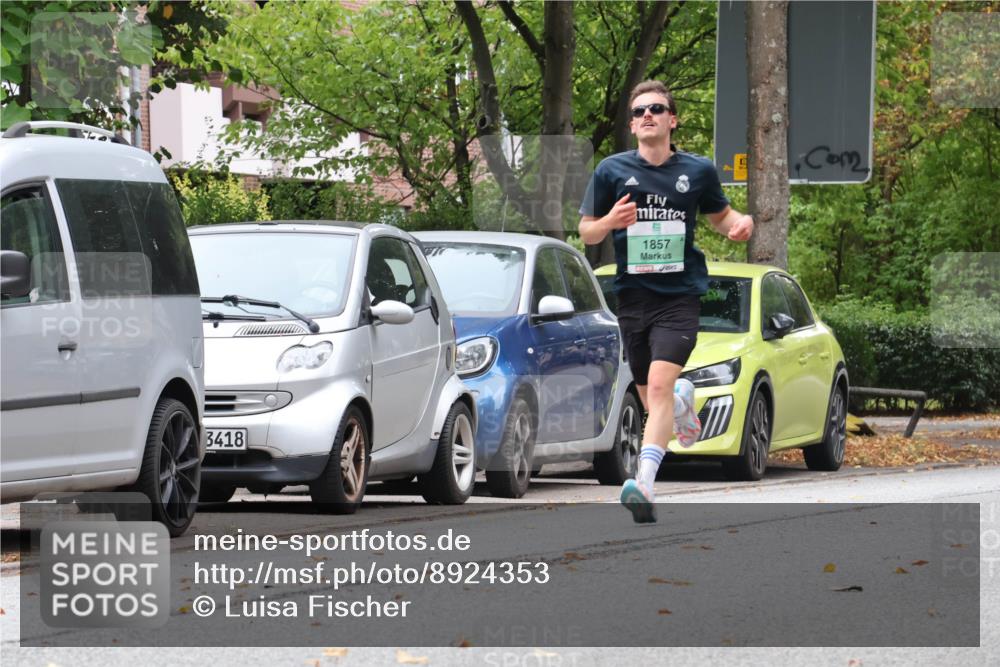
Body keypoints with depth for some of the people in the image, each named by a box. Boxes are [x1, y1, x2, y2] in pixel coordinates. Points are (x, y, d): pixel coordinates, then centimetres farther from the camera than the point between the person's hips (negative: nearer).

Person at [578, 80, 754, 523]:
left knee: (659, 384, -22)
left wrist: (741, 223, -3)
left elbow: (720, 216, 20)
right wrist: (609, 222, -14)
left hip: (680, 294, -2)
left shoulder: (698, 170, 4)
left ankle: (645, 484, -31)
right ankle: (684, 398, 48)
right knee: (652, 399, 10)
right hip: (632, 297, 2)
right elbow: (586, 233, 8)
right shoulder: (611, 170, 3)